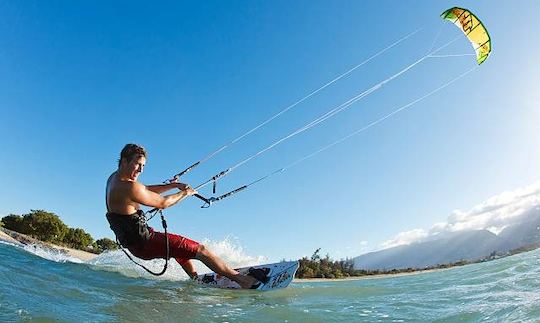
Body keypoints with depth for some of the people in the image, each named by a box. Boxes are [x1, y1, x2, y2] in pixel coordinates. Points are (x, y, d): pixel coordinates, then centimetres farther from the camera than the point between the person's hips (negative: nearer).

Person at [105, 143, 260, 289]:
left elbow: (146, 190, 14)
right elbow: (163, 203, -16)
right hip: (143, 243, -10)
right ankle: (241, 279, -4)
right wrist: (185, 193, 0)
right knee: (200, 250, -10)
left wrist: (174, 185, 4)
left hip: (133, 241, 10)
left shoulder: (115, 177, 5)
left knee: (182, 246, 31)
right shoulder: (129, 187, -26)